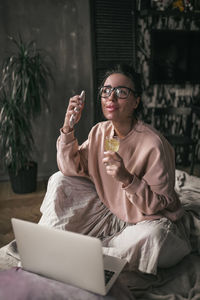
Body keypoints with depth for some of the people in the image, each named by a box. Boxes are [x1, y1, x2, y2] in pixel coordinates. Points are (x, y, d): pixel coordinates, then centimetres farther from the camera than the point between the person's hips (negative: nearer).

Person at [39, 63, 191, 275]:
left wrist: (127, 178, -38)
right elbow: (71, 169, -6)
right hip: (110, 213, 5)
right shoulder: (99, 131, -6)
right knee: (59, 181, -3)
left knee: (154, 234, -39)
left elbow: (160, 204, -21)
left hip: (149, 219, -4)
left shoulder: (153, 144, -26)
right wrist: (68, 127, -17)